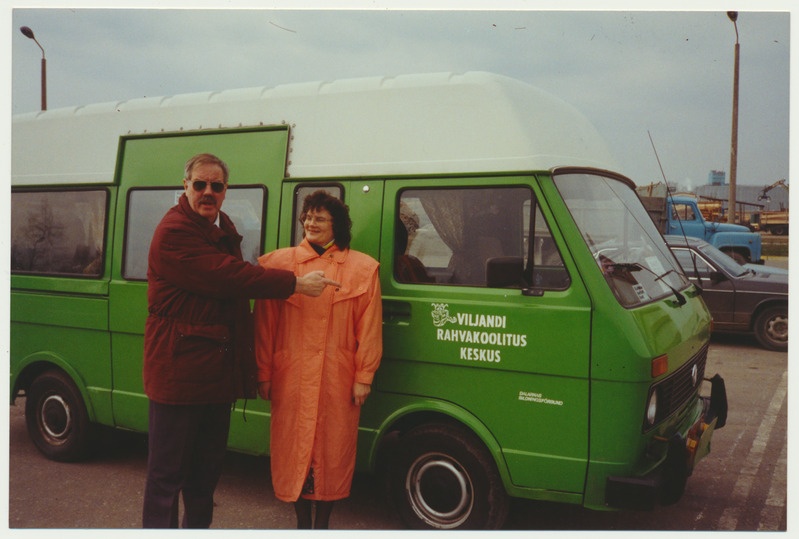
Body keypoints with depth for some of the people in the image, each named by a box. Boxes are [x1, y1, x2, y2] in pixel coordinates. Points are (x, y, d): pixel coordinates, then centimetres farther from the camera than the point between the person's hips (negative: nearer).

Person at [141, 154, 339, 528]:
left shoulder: (224, 229, 14)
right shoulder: (173, 233, -15)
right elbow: (231, 277, -24)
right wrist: (296, 283, -20)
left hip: (217, 369, 9)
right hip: (178, 369, -9)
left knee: (206, 469, 19)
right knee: (168, 473, 2)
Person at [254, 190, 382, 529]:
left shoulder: (362, 268, 2)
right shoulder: (279, 263, 4)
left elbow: (370, 328, 0)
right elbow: (264, 324, 3)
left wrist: (364, 377, -3)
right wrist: (264, 373, 0)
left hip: (338, 380, 0)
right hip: (292, 378, 1)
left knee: (333, 451, 8)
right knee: (294, 449, 8)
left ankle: (322, 523, 27)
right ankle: (303, 523, 26)